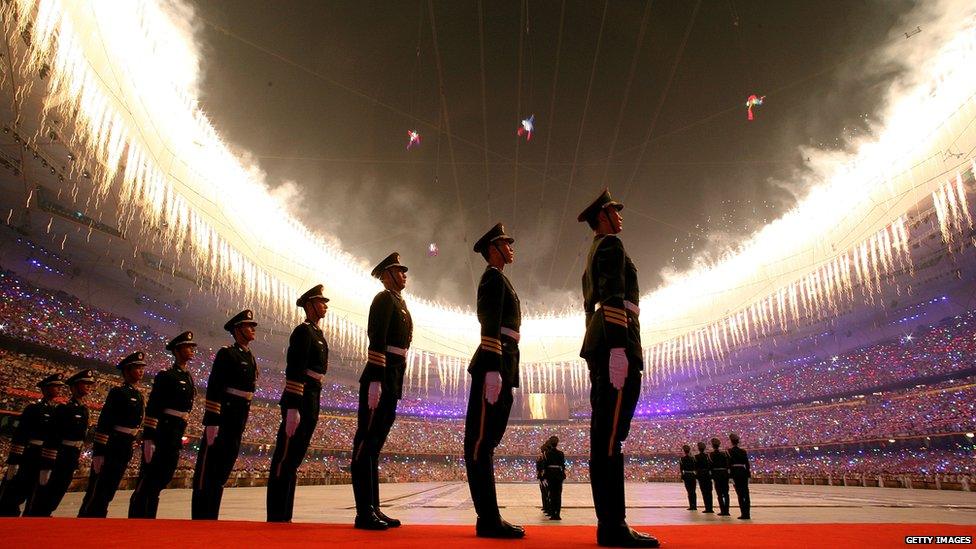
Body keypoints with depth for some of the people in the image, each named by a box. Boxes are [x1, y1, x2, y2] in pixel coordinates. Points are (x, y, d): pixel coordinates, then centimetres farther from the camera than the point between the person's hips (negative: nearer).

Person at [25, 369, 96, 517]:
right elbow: (52, 437, -18)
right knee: (42, 497, 1)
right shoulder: (64, 408, -13)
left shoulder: (84, 409, 10)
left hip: (72, 460, 7)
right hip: (56, 457, -7)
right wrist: (46, 465, -21)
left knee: (56, 496, 13)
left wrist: (75, 463, 18)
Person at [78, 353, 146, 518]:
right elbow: (104, 423, -16)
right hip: (110, 447, -8)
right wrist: (98, 452, -20)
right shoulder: (118, 392, -10)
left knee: (110, 489, 13)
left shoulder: (139, 396, 14)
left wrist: (129, 450, 17)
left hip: (126, 449, 8)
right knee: (97, 490, -3)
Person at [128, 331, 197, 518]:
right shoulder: (166, 375, -8)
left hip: (176, 436, 8)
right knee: (148, 480, -4)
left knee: (160, 481, 11)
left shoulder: (189, 378, 16)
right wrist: (148, 438, -21)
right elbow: (152, 408, -15)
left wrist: (179, 437, 19)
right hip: (162, 432, -8)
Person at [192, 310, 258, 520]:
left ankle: (210, 516, 19)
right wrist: (211, 421, -21)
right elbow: (214, 388, -15)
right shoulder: (226, 353, -8)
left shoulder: (251, 358, 16)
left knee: (224, 466, 11)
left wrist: (242, 423, 18)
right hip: (222, 417, -8)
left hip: (239, 421, 8)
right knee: (208, 467, -2)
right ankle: (200, 517, 4)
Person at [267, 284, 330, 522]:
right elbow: (294, 371, -18)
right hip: (299, 401, -10)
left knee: (294, 458, 10)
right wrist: (292, 408, -24)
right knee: (285, 458, -6)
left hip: (312, 402, 10)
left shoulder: (318, 334, 20)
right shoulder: (303, 331, -8)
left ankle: (284, 517, 16)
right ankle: (276, 518, -1)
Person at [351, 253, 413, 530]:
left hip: (393, 383, 10)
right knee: (367, 442, -7)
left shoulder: (400, 304, 23)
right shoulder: (384, 298, -5)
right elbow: (377, 342, -16)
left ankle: (373, 508, 14)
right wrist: (375, 381, -24)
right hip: (380, 379, -9)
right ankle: (364, 512, -4)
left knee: (375, 443, 9)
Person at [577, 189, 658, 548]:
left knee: (603, 437, 4)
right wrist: (618, 348, -23)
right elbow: (613, 297, -14)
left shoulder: (591, 260, 30)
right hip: (617, 343, -10)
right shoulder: (611, 244, 0)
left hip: (600, 350, 10)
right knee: (611, 437, -14)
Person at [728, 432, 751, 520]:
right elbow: (747, 464, 8)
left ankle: (744, 514, -2)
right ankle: (747, 514, 9)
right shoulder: (743, 451, 9)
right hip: (743, 472, 4)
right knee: (746, 494, 7)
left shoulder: (730, 451, -4)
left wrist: (730, 476, -7)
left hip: (735, 472, -4)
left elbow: (729, 464, -9)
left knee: (740, 494, -1)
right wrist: (748, 475, 13)